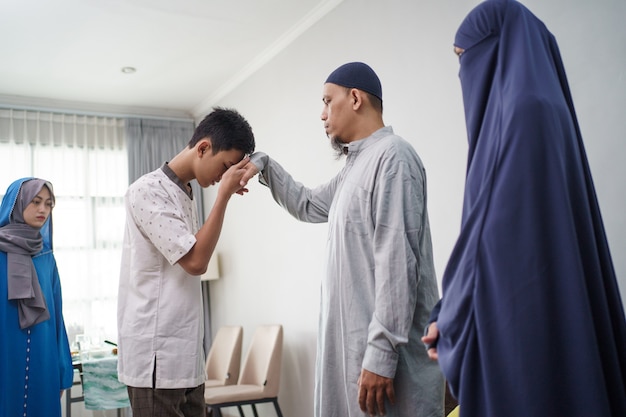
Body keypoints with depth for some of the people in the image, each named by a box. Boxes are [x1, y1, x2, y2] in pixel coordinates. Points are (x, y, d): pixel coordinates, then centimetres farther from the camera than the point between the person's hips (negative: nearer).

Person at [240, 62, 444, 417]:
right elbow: (309, 206, 33)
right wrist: (264, 165, 23)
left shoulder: (391, 156, -13)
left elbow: (397, 263, -21)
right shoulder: (356, 166, 18)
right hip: (353, 341, 9)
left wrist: (381, 354, -23)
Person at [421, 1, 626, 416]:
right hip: (525, 311, 9)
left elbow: (502, 227, -20)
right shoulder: (533, 107, 17)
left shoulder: (526, 108, -13)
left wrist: (451, 318, -9)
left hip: (522, 319, -9)